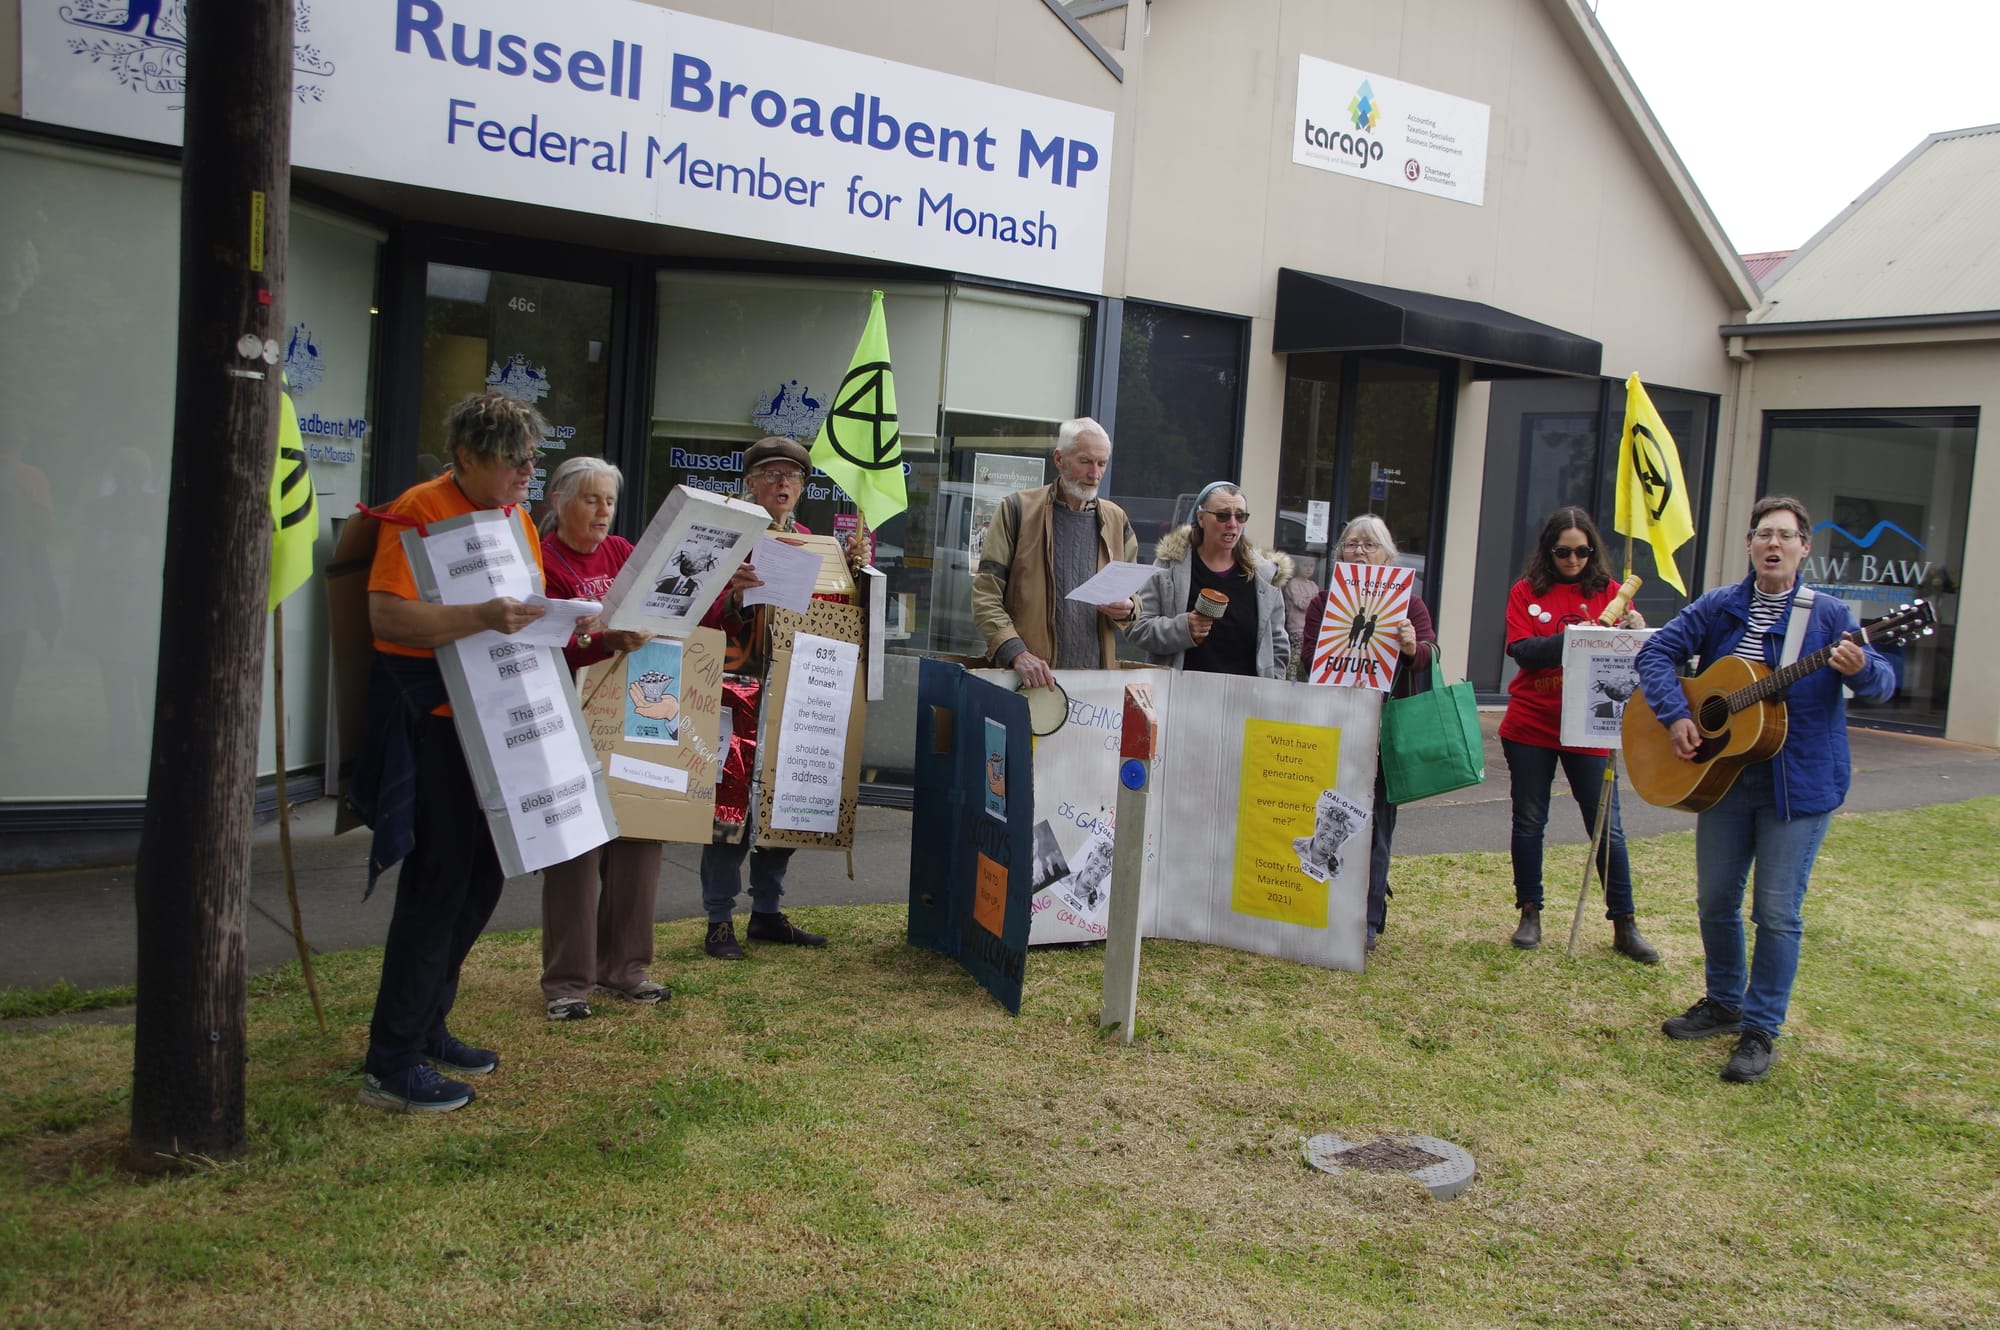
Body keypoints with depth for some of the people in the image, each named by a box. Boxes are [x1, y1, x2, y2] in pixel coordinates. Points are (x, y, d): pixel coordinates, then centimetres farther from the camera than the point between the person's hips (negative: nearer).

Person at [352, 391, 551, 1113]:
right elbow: (387, 617, -22)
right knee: (439, 882, -6)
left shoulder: (516, 516, 14)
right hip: (432, 723, -8)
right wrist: (481, 617, -33)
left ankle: (426, 1026, 29)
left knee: (481, 877, 13)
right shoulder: (418, 510, -12)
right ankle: (391, 1063, 4)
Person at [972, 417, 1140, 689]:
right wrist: (1016, 653, -18)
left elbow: (1134, 593, 23)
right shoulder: (1018, 509, 2)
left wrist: (1125, 610, -1)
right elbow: (985, 594, -4)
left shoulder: (1116, 519, 15)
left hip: (1097, 676, 3)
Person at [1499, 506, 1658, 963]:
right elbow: (1521, 650, -10)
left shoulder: (1607, 591, 4)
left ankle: (1624, 925, 11)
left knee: (1607, 826, 2)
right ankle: (1530, 915, 20)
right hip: (1530, 725, 0)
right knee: (1529, 821, 8)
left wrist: (1635, 631, -23)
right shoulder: (1527, 591, 2)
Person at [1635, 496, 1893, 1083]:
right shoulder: (1717, 608, 3)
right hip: (1725, 775, 4)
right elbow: (1657, 653, 2)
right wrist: (1675, 715, -12)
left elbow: (1881, 682, -8)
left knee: (1777, 911, 0)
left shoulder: (1827, 615, -4)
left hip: (1799, 784, -3)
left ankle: (1760, 1030, 12)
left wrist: (1861, 670, -32)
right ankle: (1723, 1003, 33)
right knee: (1715, 899, 13)